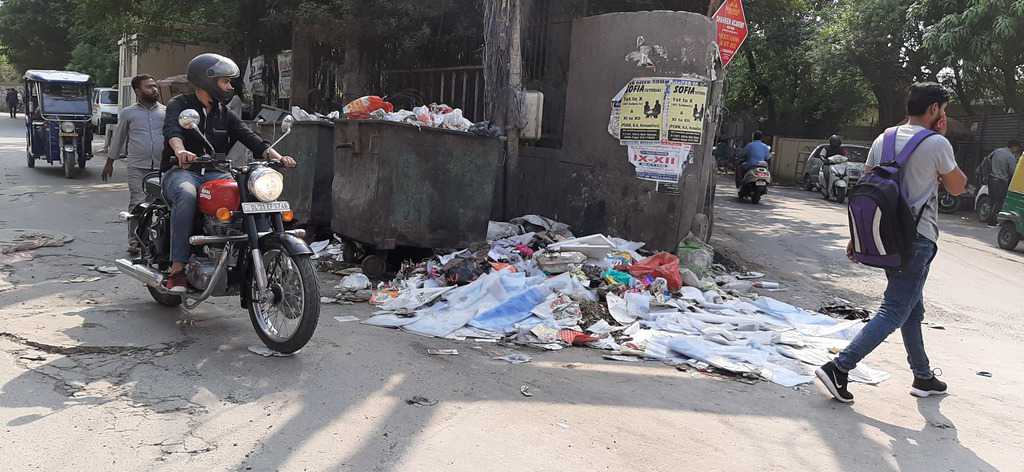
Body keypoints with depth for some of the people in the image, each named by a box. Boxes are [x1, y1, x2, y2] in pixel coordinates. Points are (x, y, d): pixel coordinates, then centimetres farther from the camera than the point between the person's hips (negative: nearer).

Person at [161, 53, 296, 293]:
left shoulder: (225, 114, 19)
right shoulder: (179, 105, 4)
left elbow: (250, 138, 5)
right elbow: (172, 129, -18)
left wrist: (277, 157, -14)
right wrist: (180, 151, -42)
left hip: (213, 173, 4)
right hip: (181, 171, -4)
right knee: (186, 195, -39)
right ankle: (177, 269, -37)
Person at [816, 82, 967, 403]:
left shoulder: (883, 140, 8)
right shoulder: (936, 144, -11)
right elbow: (958, 187, 4)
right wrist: (942, 140, 6)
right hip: (917, 239, -8)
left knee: (913, 310, 20)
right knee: (894, 312, -5)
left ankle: (923, 377, 31)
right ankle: (839, 368, -15)